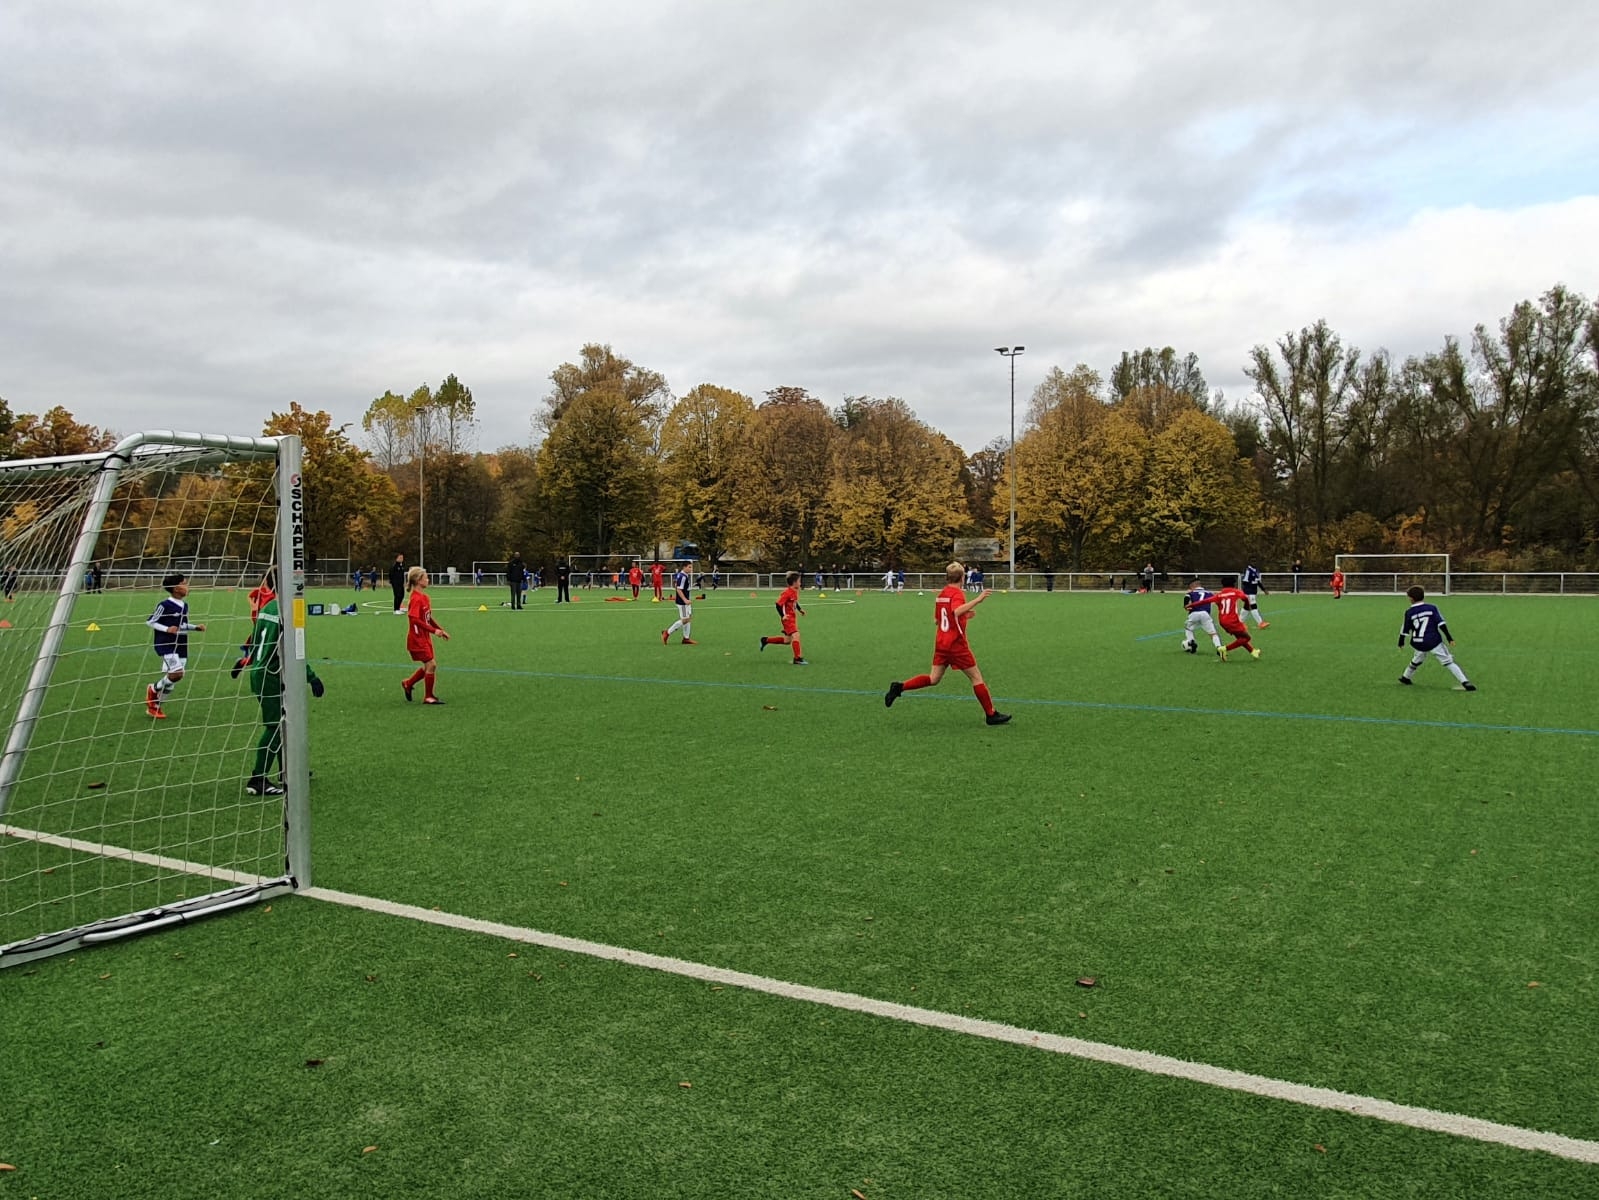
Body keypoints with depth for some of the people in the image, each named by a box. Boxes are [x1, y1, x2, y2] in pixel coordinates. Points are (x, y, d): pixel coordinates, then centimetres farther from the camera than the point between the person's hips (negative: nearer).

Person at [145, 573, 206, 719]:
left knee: (172, 680, 9)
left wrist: (196, 628, 5)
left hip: (181, 646, 7)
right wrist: (167, 629, -20)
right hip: (166, 645, -7)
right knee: (177, 673, -22)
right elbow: (150, 621, -8)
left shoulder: (184, 605, 10)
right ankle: (153, 689, 6)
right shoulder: (164, 605, -12)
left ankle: (154, 706, 24)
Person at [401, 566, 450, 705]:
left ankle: (408, 683, 31)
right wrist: (433, 630, -29)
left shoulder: (424, 597, 10)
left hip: (425, 638, 9)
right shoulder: (416, 599, -19)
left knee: (429, 666, 13)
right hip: (417, 638, -9)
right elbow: (415, 620, -27)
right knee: (430, 665, -6)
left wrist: (441, 630, 13)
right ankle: (428, 697, 4)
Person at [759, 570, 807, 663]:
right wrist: (782, 616, -23)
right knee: (796, 635, -20)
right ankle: (797, 658, -18)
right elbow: (778, 604, -21)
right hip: (788, 618, -10)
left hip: (793, 618, 10)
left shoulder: (795, 592, 8)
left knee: (787, 640, 13)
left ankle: (766, 640, 28)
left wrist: (800, 610, 14)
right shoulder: (787, 593, -20)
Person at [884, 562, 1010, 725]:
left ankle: (899, 687, -2)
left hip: (941, 643, 7)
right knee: (976, 677, 3)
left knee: (933, 679, 11)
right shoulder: (957, 593, -14)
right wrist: (978, 599, -37)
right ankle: (991, 715, 9)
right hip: (956, 644, -7)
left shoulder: (941, 594, 11)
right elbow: (957, 611, -36)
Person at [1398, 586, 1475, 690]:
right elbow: (1441, 624, -8)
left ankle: (1405, 677, 41)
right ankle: (1465, 682, -11)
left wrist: (1401, 642, 19)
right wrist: (1449, 638, -6)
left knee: (1416, 660, 28)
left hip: (1418, 645, 2)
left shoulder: (1409, 613, 0)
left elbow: (1405, 630, 4)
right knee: (1449, 662, -1)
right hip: (1434, 642, -2)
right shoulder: (1432, 608, -1)